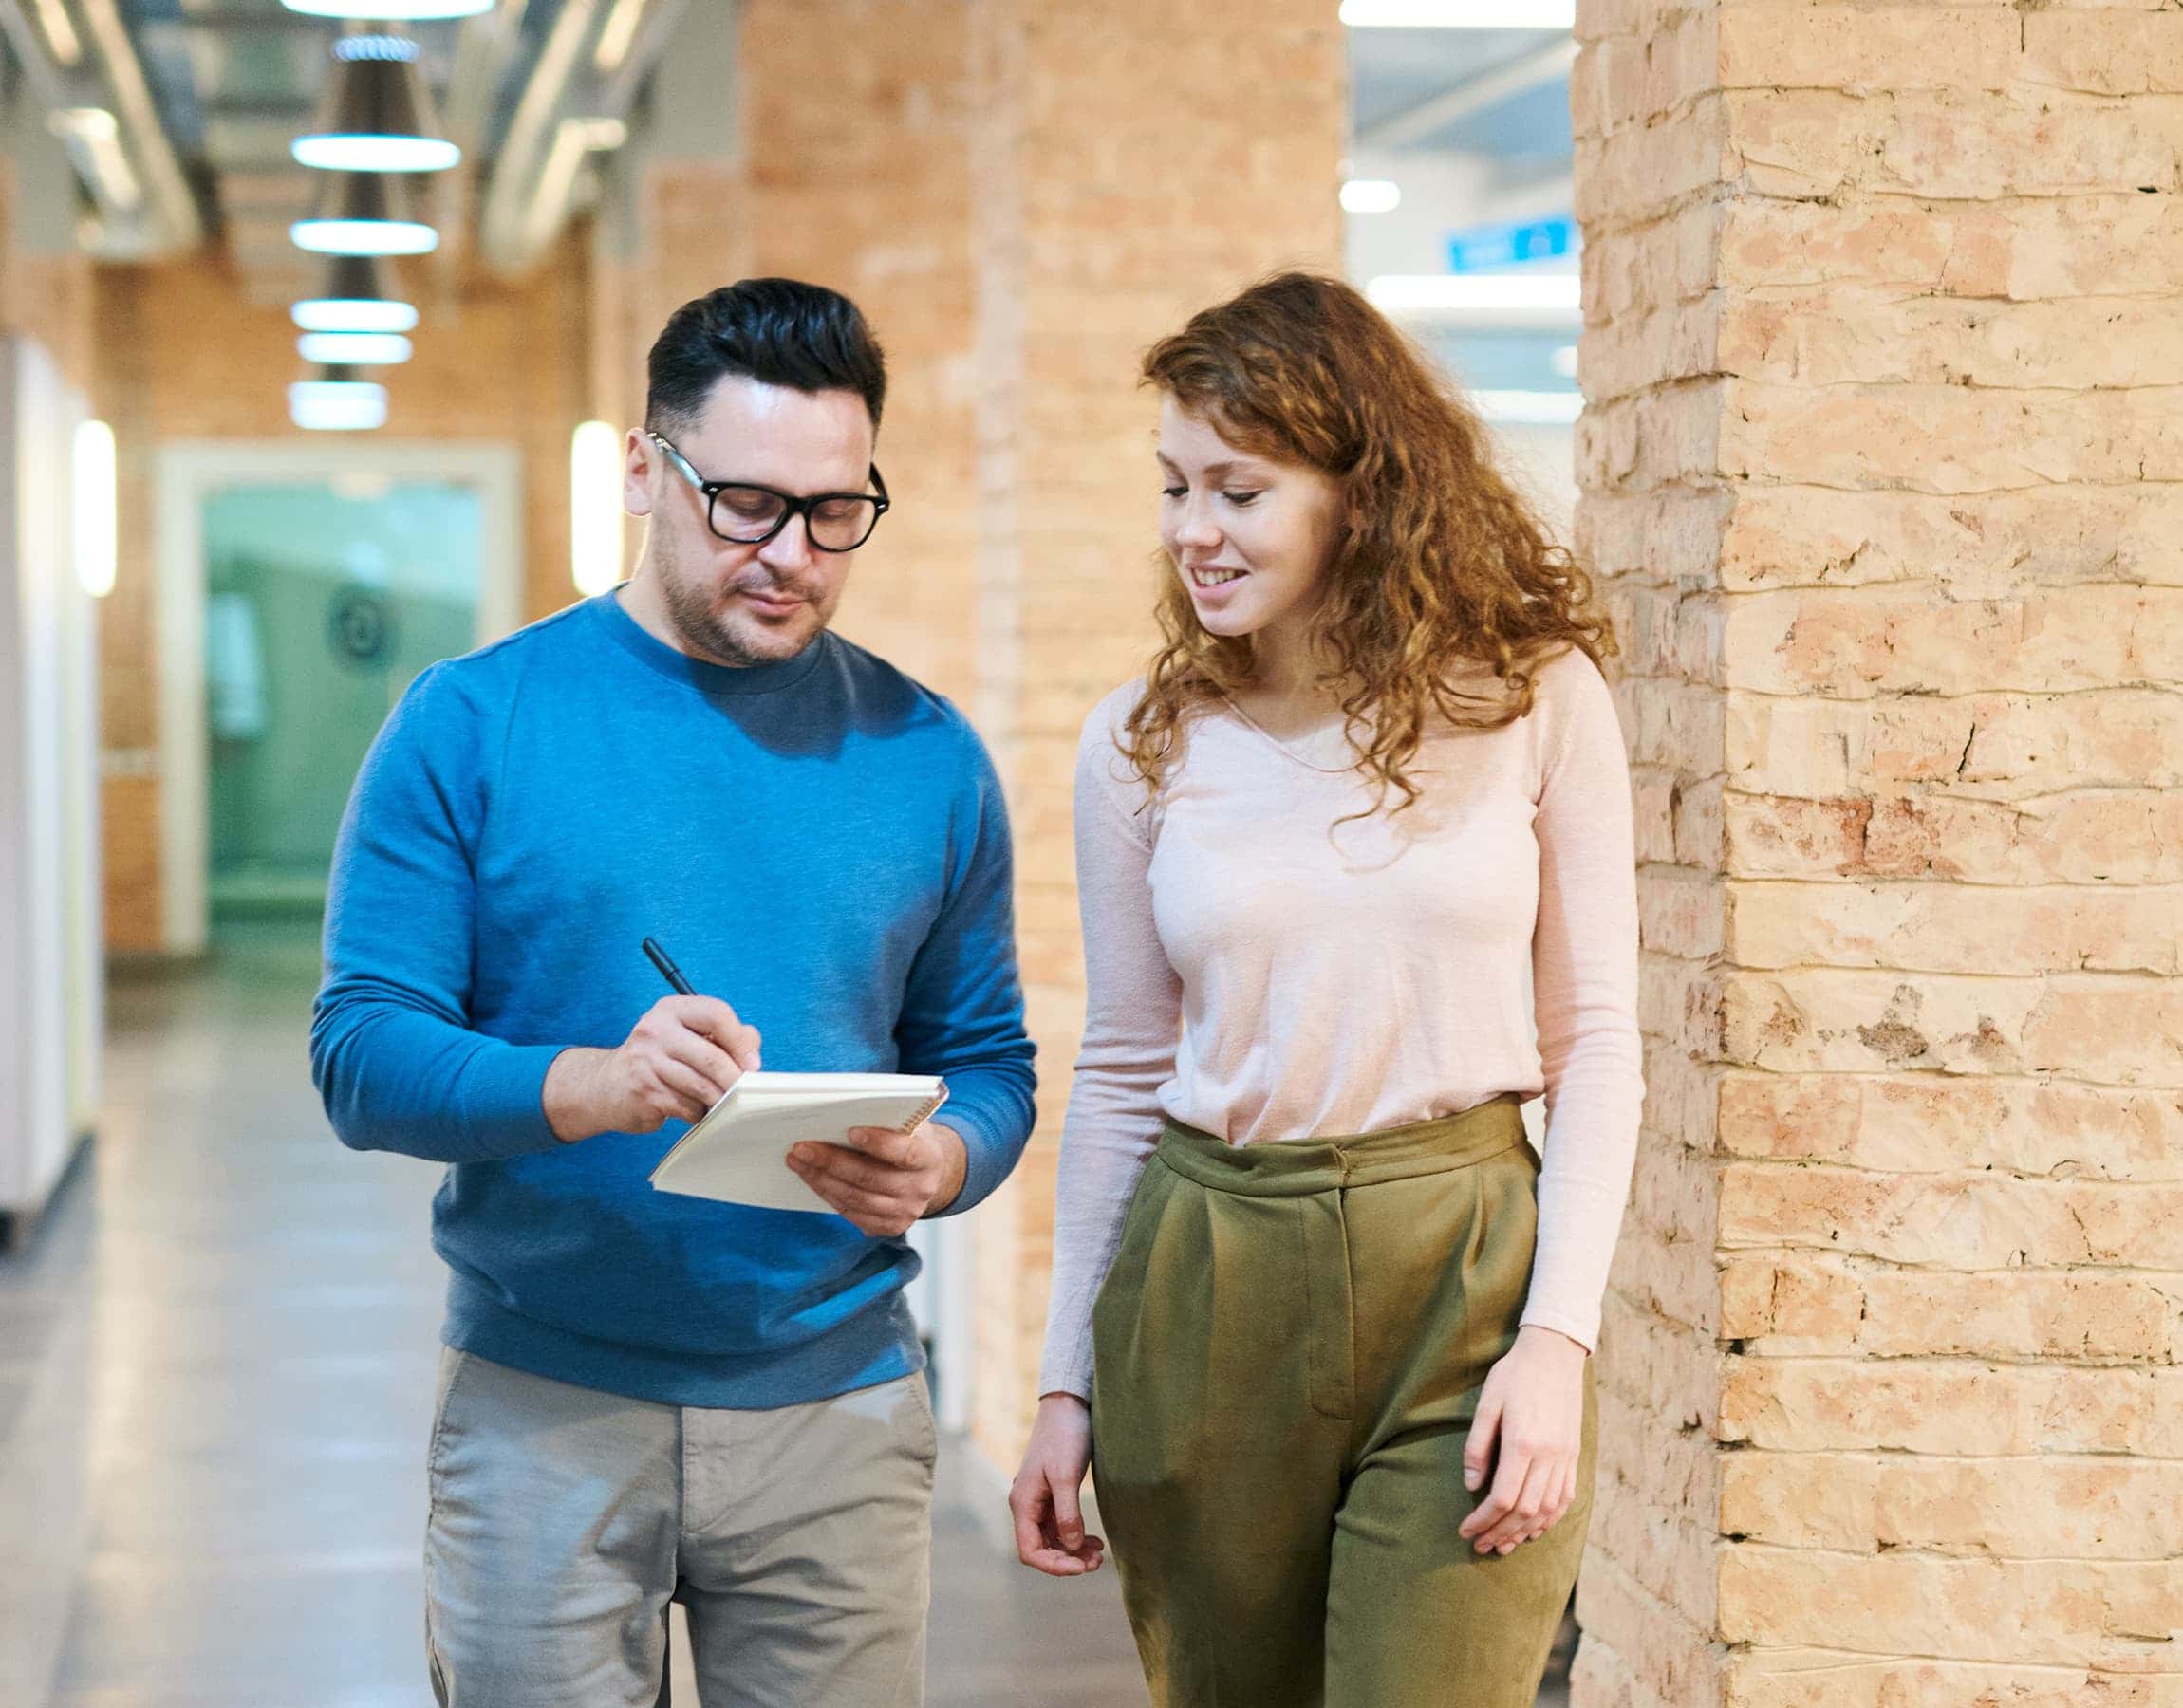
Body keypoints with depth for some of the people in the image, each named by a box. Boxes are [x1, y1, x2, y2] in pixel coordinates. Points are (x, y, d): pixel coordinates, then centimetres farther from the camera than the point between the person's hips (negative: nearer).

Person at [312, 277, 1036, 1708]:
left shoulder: (926, 757, 5)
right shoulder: (472, 724, -4)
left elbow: (986, 1059, 8)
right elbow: (362, 1055, -9)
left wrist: (939, 1163, -16)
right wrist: (587, 1085, -27)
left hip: (836, 1405, 2)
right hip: (543, 1410, -2)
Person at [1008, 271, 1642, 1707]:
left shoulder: (1535, 700, -1)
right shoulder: (1143, 745, 5)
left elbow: (1597, 1045, 1)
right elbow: (1121, 1075, 10)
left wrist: (1561, 1336, -9)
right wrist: (1067, 1384, 9)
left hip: (1463, 1271, -2)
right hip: (1208, 1291, 2)